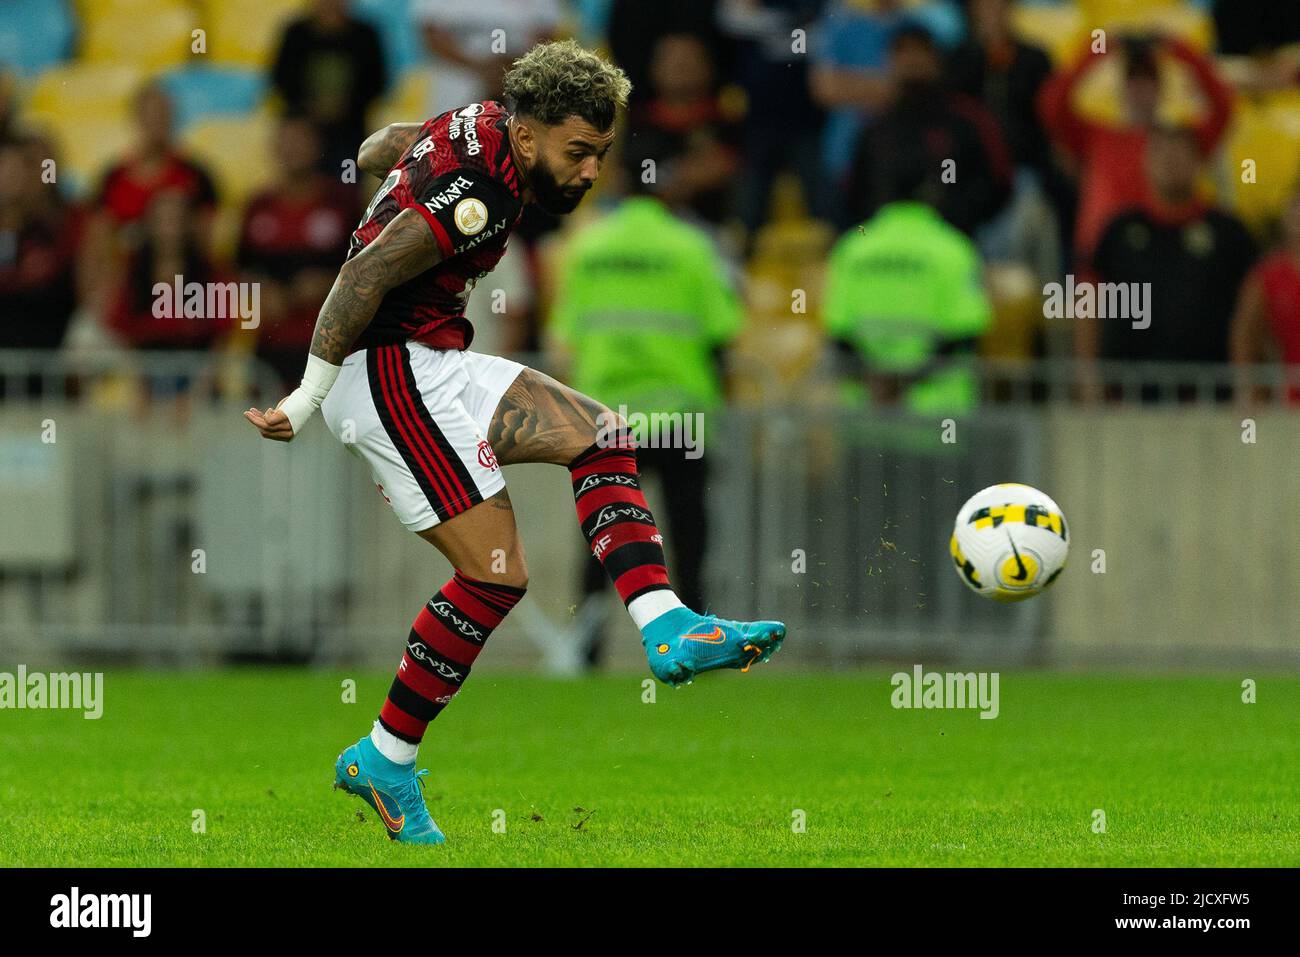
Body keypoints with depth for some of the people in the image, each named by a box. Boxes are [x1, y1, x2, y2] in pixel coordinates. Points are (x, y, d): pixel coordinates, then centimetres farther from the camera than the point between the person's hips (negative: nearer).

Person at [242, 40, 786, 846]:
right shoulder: (482, 191, -21)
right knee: (496, 576, -11)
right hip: (394, 371, -11)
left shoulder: (480, 125, 7)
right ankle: (385, 762, -2)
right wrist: (309, 399, -20)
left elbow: (376, 151, 24)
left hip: (434, 368, 11)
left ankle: (667, 628, -6)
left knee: (600, 437, 5)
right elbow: (366, 276, -25)